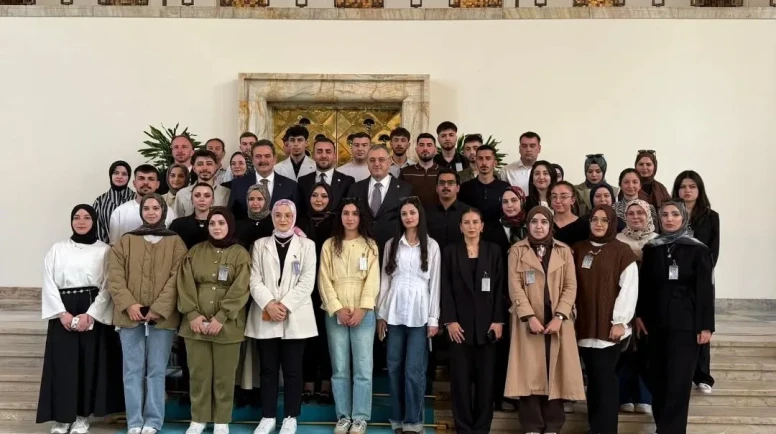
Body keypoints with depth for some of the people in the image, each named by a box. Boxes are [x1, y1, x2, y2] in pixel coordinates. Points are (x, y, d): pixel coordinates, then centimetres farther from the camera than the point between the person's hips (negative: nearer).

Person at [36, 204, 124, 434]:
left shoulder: (104, 250, 4)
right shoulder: (57, 249, 9)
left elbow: (107, 286, -2)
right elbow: (49, 283, 2)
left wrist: (89, 315, -13)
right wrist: (62, 313, -10)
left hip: (94, 313, -1)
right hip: (63, 313, 1)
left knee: (90, 363, 0)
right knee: (62, 364, 0)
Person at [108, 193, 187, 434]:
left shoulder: (175, 242, 5)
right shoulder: (125, 241, 10)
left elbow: (176, 279, -4)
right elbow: (115, 277, 3)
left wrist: (158, 309, -13)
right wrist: (129, 304, -11)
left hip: (162, 316, -1)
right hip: (130, 315, 2)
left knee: (157, 370, 4)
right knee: (133, 370, 4)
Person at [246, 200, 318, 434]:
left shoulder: (307, 245, 6)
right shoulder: (260, 245, 11)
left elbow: (307, 281, -3)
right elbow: (254, 280, 1)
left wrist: (285, 305, -12)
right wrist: (269, 304, -14)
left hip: (295, 317, -1)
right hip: (265, 316, 2)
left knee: (292, 370, 4)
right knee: (268, 369, 7)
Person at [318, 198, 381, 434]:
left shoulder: (370, 245, 6)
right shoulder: (329, 245, 8)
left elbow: (372, 280, -1)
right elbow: (324, 280, 1)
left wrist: (362, 309, -12)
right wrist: (338, 309, -10)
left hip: (363, 313, -1)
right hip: (335, 314, 1)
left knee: (363, 368, -2)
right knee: (339, 369, 5)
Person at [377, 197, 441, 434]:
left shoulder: (431, 246, 3)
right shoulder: (391, 244, 9)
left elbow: (434, 283, 1)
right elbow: (385, 279, 9)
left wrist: (433, 319, -3)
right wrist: (381, 314, 5)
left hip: (419, 313, -2)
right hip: (395, 311, 2)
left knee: (414, 369, -3)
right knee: (394, 367, 7)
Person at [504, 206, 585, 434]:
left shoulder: (564, 251, 9)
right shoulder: (517, 251, 4)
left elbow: (571, 286, 2)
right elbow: (515, 287, -4)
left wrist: (559, 316, -10)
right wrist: (530, 316, -15)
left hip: (557, 321, 1)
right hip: (528, 321, -1)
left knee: (555, 373, 2)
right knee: (530, 374, -3)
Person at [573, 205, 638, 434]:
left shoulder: (622, 251, -4)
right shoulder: (579, 249, 10)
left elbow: (629, 288, -9)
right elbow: (573, 285, 10)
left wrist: (620, 321, -12)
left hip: (609, 325, -4)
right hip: (585, 324, 5)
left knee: (605, 377, -3)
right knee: (593, 377, 10)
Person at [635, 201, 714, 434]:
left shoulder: (698, 250, -4)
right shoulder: (651, 248, 6)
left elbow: (706, 290, -6)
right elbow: (644, 285, 10)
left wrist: (705, 326, -9)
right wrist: (639, 314, 5)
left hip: (686, 323, -3)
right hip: (657, 321, 3)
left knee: (678, 379, -4)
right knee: (658, 376, 6)